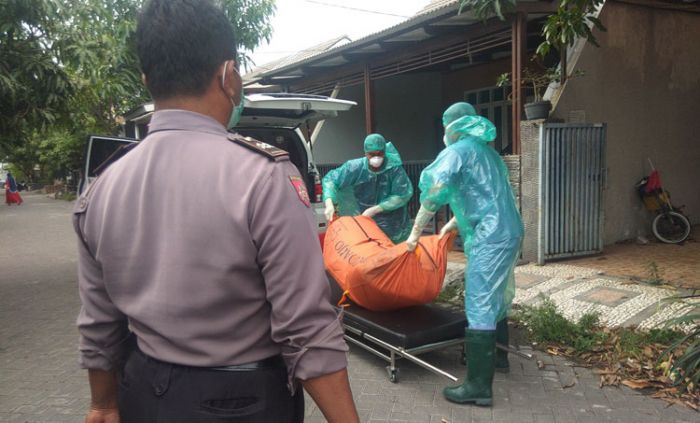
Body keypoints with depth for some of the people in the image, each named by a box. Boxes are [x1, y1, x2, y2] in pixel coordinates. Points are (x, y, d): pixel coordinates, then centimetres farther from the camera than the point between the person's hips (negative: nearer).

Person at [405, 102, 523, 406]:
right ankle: (497, 356, 38)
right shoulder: (486, 151, 22)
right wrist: (452, 225, 24)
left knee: (479, 306, -9)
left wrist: (416, 232, -8)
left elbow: (434, 192, -16)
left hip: (490, 238, -10)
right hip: (509, 232, 10)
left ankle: (479, 386, -7)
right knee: (496, 297, 22)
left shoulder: (458, 151, -5)